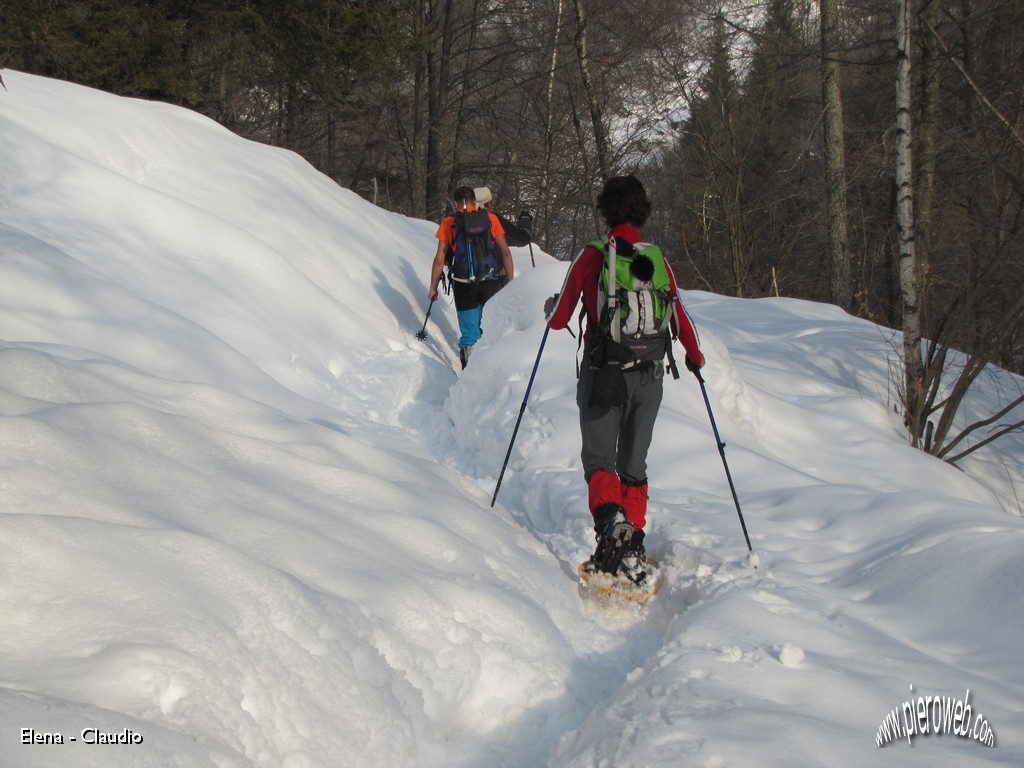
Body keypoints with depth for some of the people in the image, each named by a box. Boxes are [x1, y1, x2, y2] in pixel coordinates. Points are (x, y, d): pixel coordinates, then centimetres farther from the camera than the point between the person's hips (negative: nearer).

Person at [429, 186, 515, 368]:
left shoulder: (448, 224, 4)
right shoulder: (491, 219, 5)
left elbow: (440, 259, 3)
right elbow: (505, 252, 2)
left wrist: (433, 287, 11)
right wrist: (511, 282, 8)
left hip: (464, 286, 0)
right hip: (492, 284, 0)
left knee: (469, 336, 5)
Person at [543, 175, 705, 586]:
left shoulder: (590, 257, -7)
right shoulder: (657, 260, 0)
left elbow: (559, 320, -3)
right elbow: (680, 319, 6)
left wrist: (550, 308, 22)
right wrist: (695, 357, 26)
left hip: (602, 374, -3)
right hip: (648, 377, 3)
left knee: (598, 458, 7)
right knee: (634, 463, 14)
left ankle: (610, 516, -23)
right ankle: (632, 551, 10)